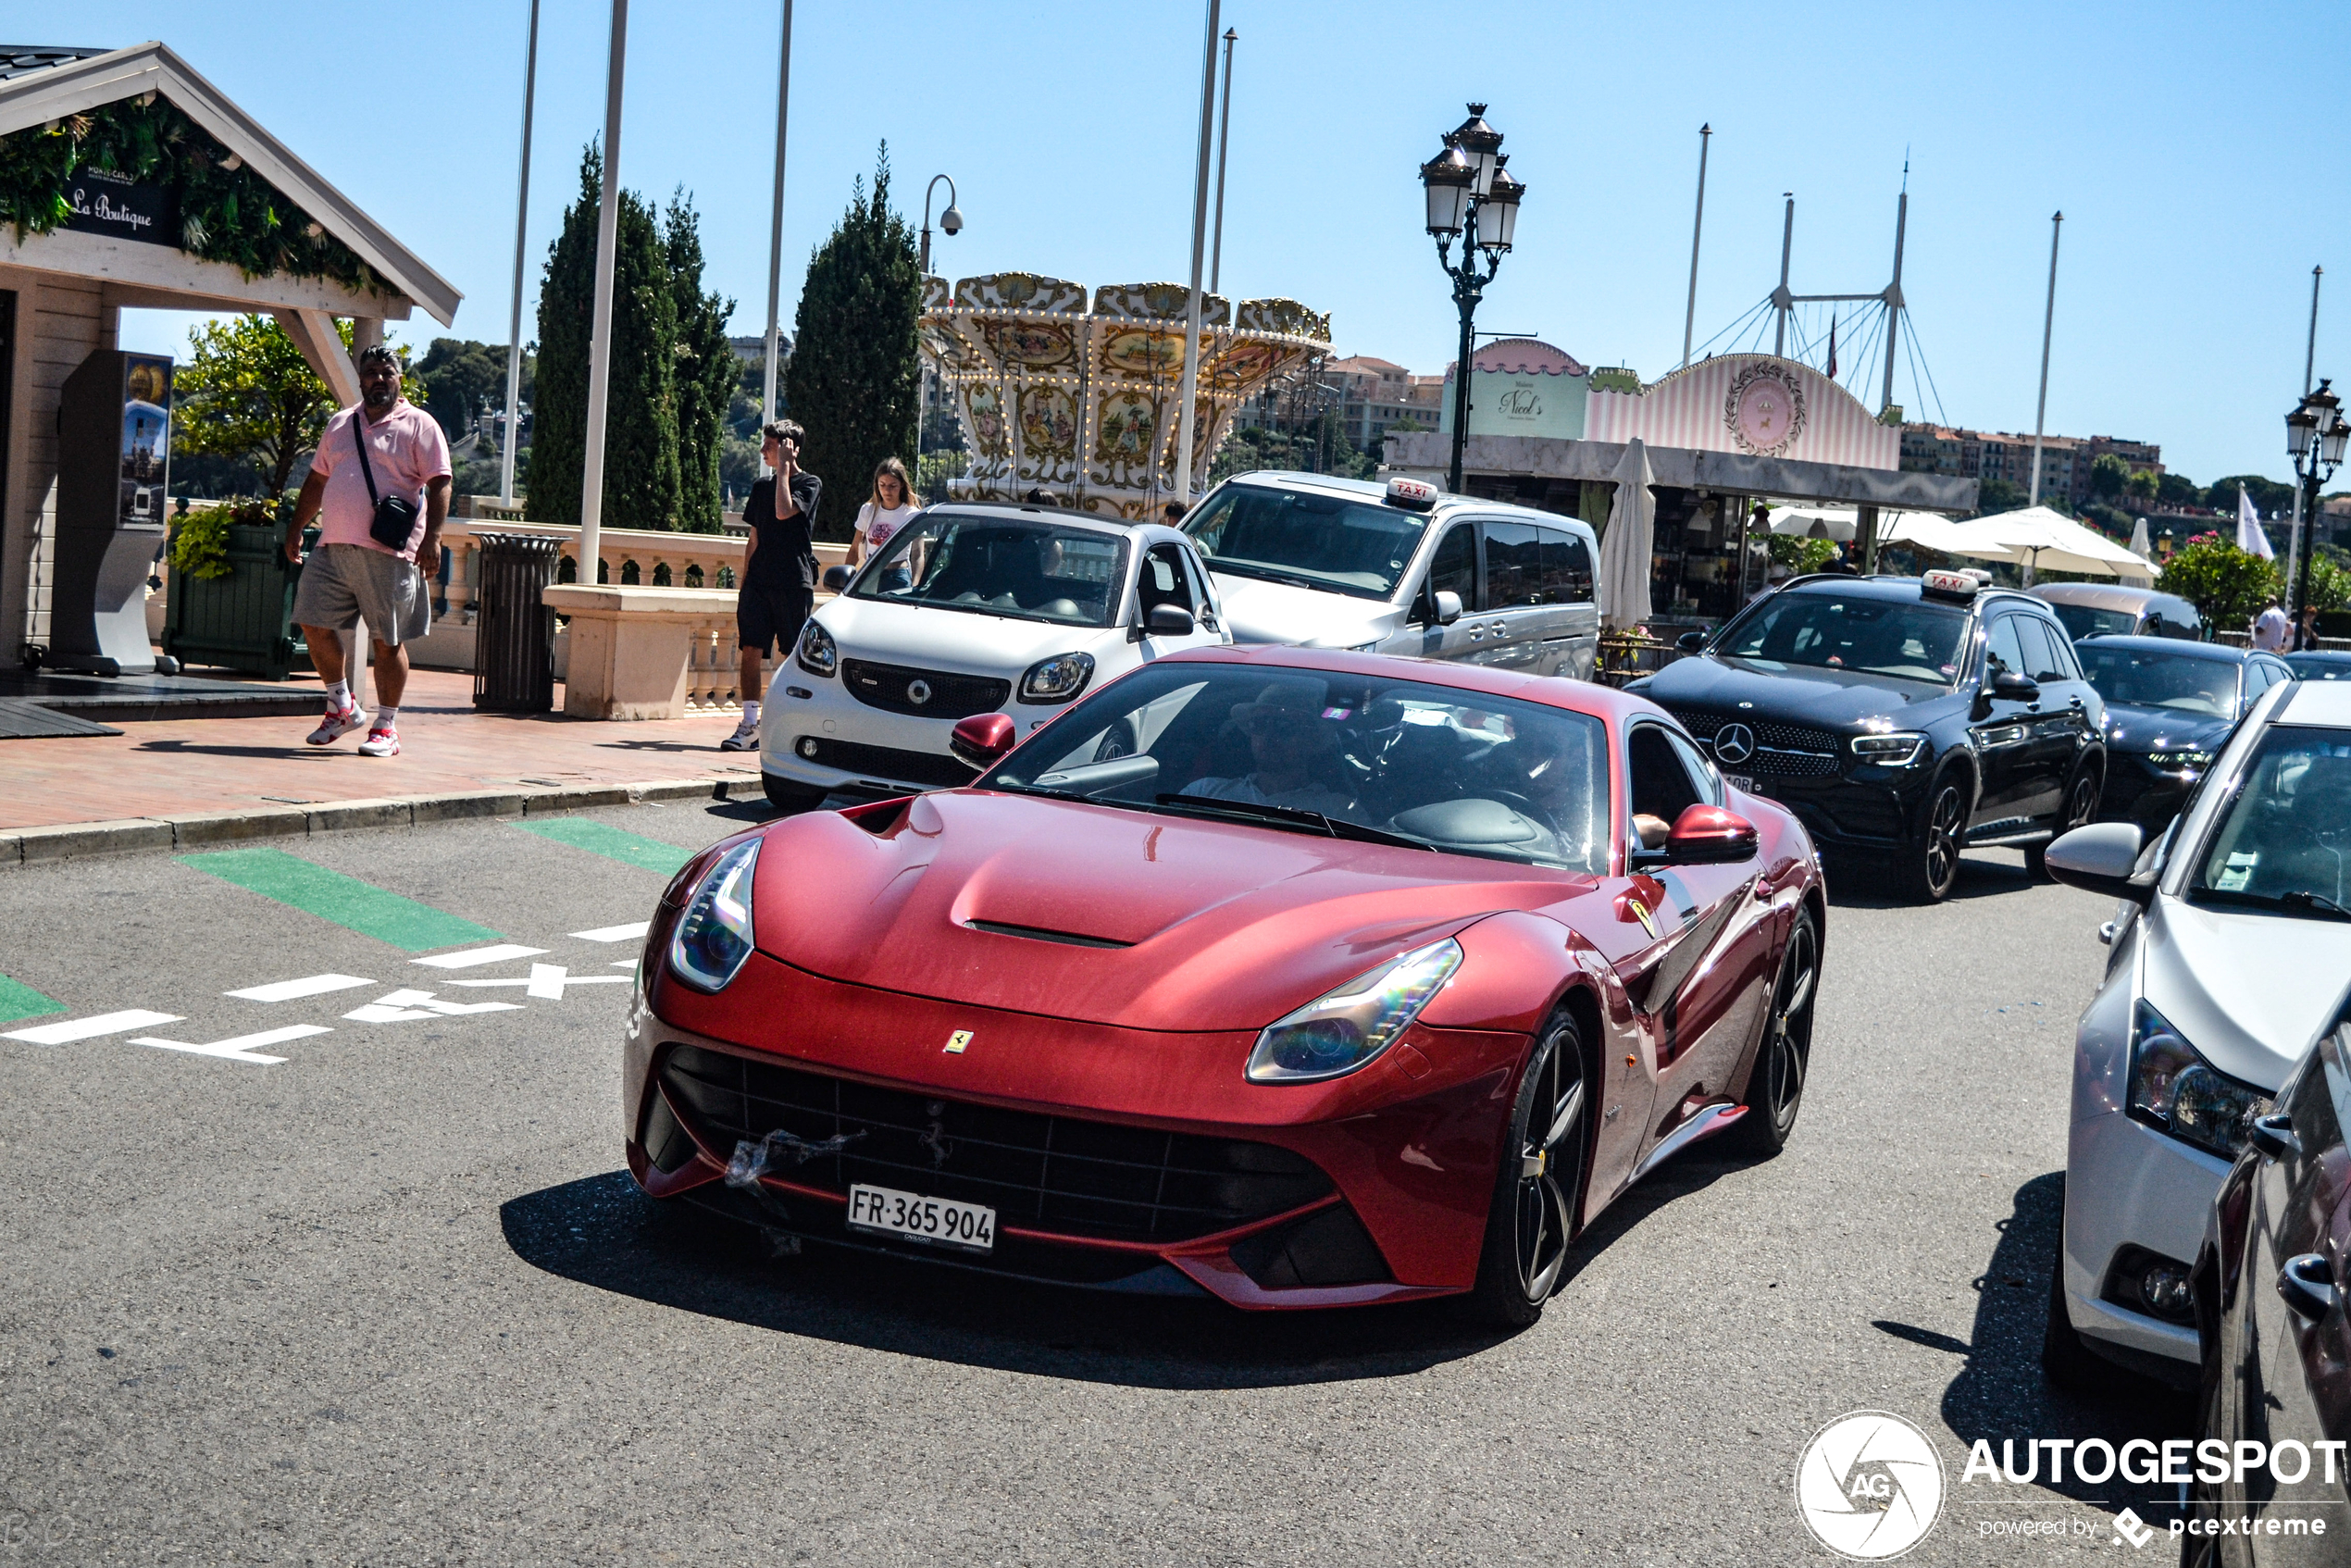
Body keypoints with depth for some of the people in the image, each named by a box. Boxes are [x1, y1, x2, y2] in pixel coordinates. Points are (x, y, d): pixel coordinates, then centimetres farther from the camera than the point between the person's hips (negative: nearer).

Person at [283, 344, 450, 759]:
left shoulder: (419, 426, 1)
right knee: (314, 624, 2)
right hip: (333, 548, 5)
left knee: (388, 641, -1)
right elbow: (317, 480, 24)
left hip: (389, 554, -5)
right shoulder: (340, 425, 18)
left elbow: (439, 484, -6)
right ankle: (341, 707, 20)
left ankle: (387, 726, 9)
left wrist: (432, 537, -16)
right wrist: (296, 529, 22)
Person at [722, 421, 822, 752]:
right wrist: (743, 586, 15)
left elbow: (784, 511, -20)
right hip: (758, 582, 5)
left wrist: (784, 468, -12)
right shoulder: (761, 488, 17)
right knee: (751, 650, -4)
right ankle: (750, 726, -4)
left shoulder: (810, 484, -1)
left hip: (793, 584, -5)